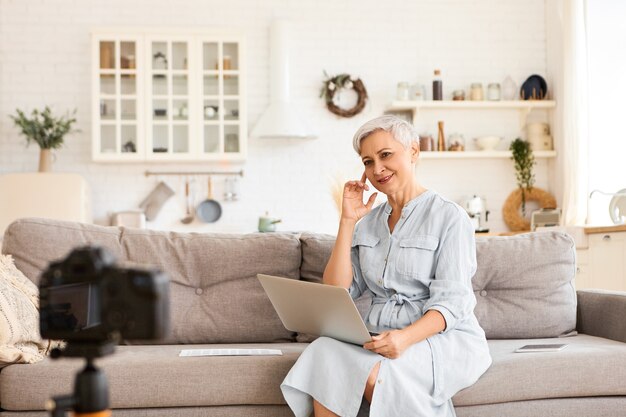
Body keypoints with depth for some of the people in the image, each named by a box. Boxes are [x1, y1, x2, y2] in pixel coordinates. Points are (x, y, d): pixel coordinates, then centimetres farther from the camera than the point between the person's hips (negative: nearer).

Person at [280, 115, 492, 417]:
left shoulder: (449, 217, -2)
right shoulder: (368, 222, 16)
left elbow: (450, 304, -11)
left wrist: (406, 337, -30)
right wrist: (347, 221, 2)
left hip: (442, 338, -4)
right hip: (380, 338, 5)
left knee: (373, 373, -35)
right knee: (325, 353, -29)